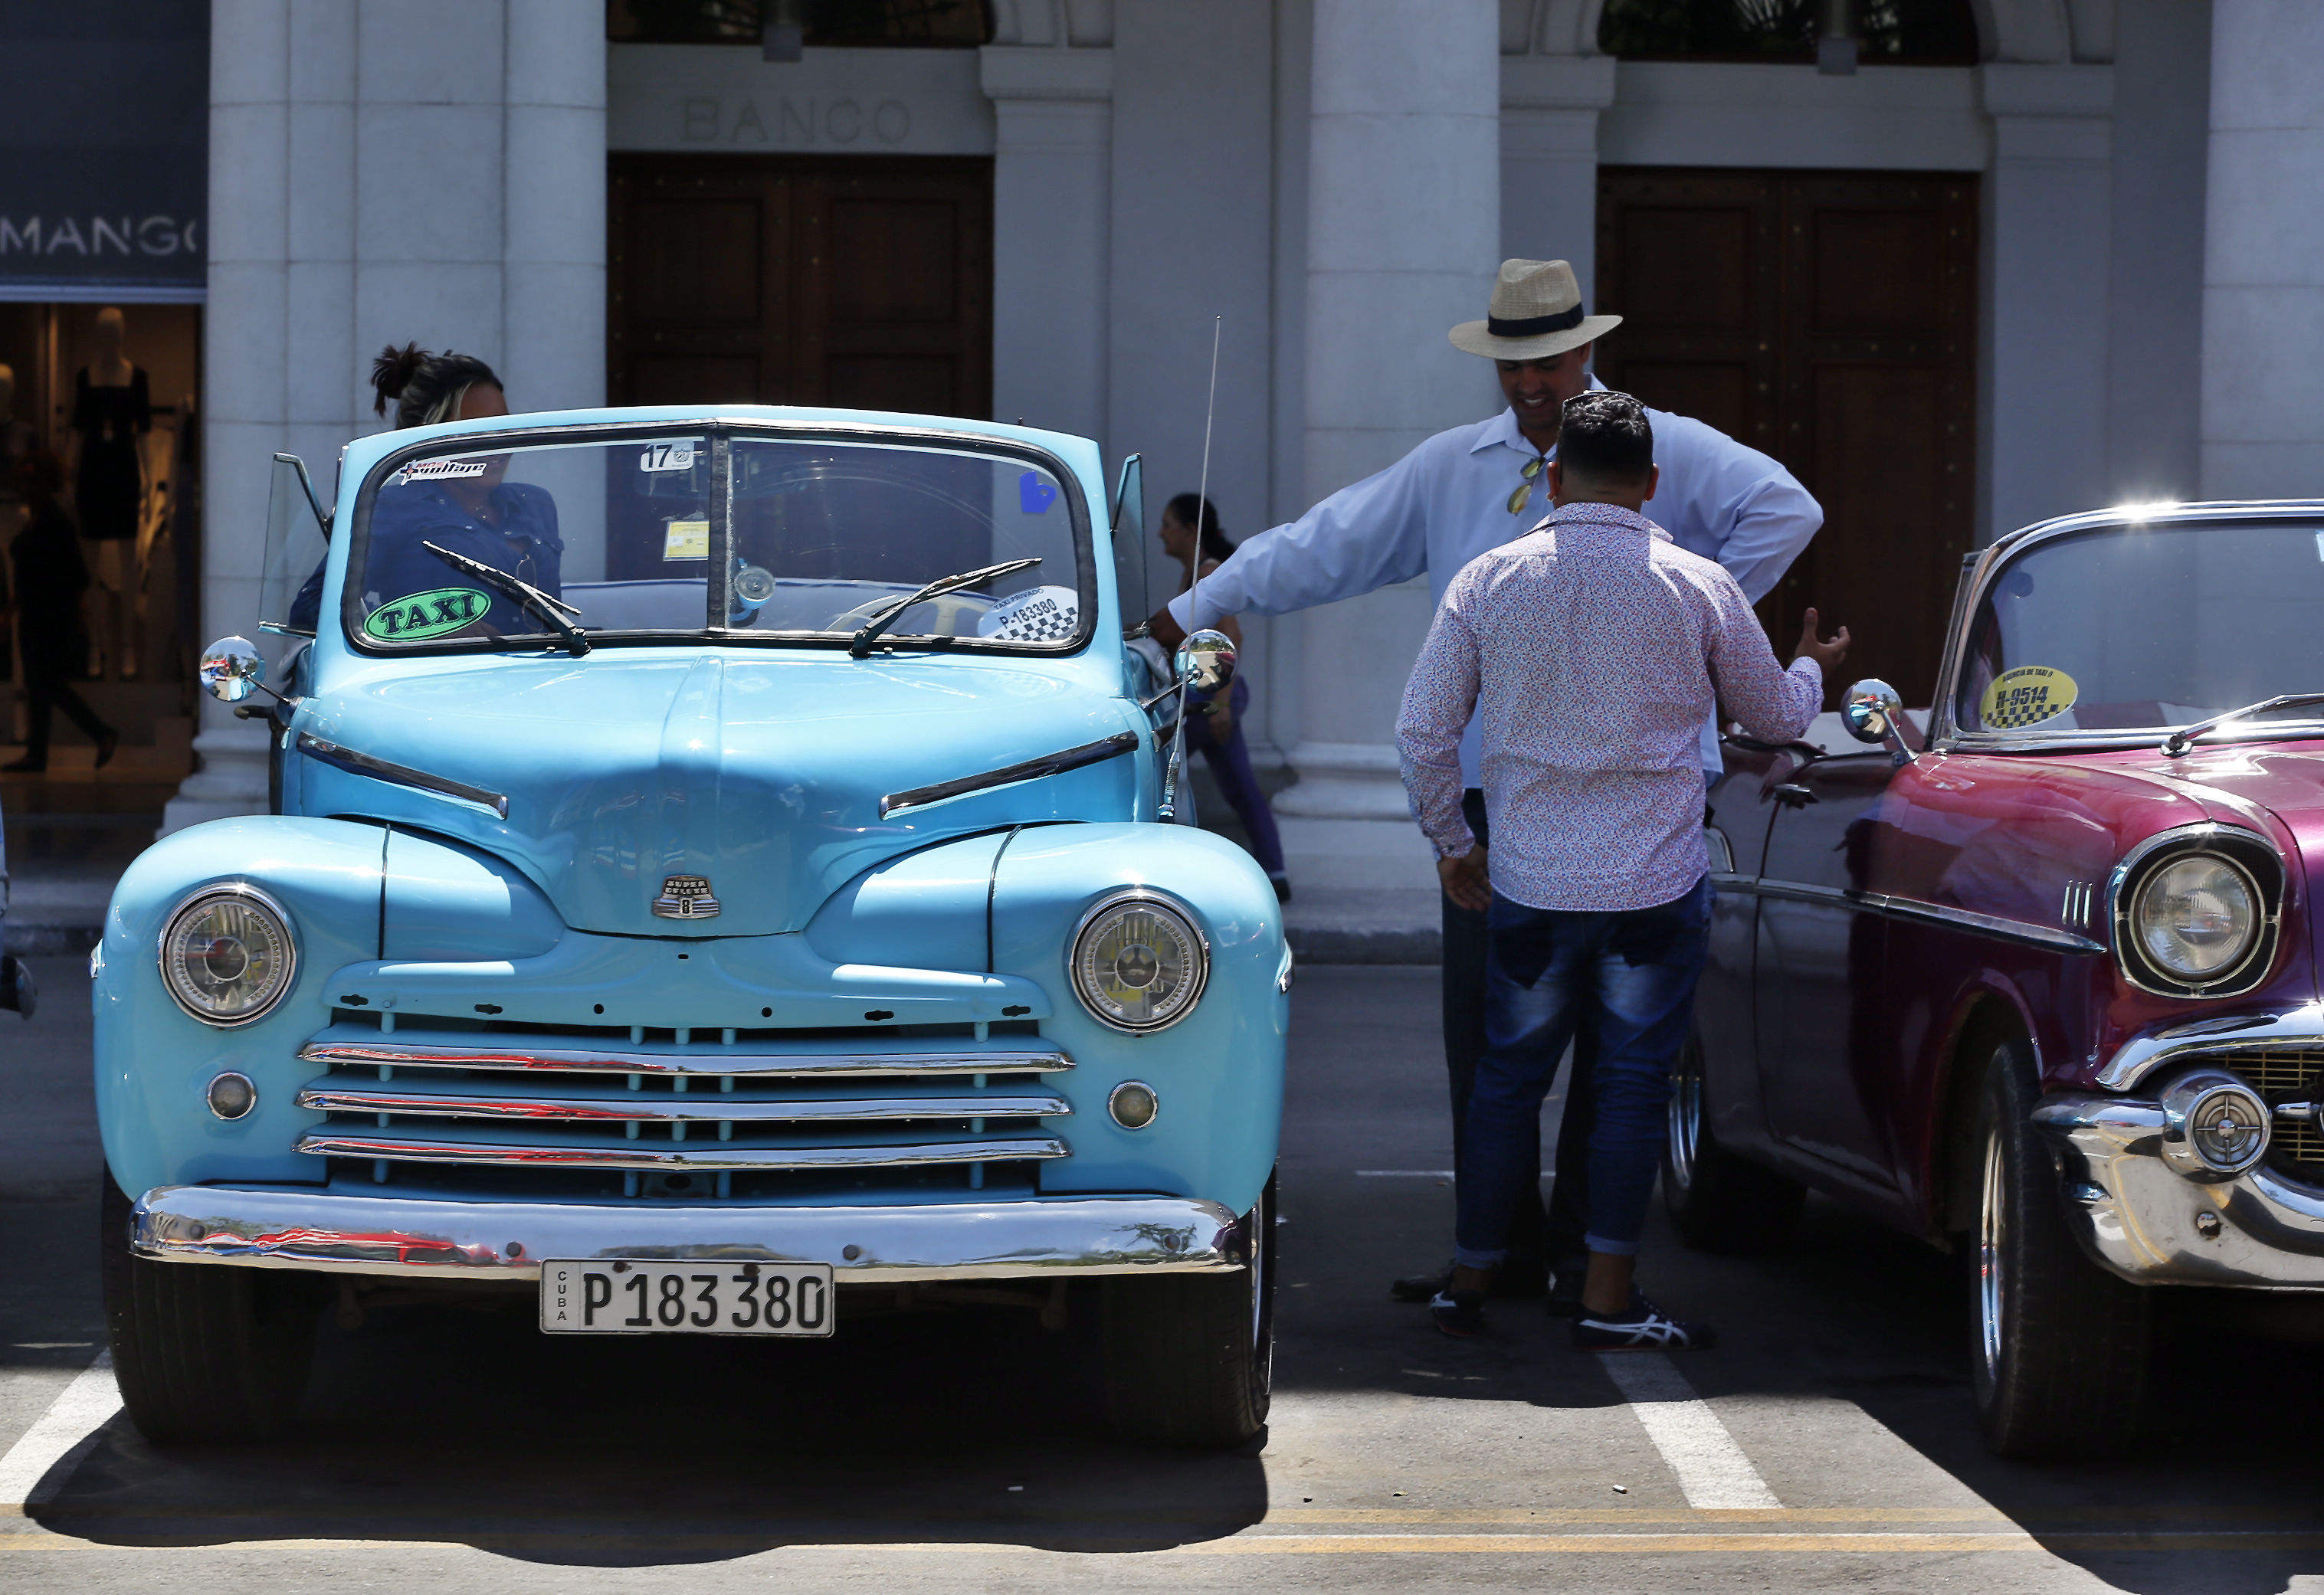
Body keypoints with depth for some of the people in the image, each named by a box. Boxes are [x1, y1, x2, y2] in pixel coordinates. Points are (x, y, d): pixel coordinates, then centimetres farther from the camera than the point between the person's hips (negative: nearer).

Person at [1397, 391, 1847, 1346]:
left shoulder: (1488, 581, 0)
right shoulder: (1698, 587, -3)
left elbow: (1422, 732, 1)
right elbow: (1775, 716, 11)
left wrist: (1450, 843, 16)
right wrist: (1813, 668, 34)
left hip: (1527, 883, 2)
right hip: (1656, 885, -2)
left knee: (1508, 1077, 13)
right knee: (1634, 1080, 4)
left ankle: (1470, 1281, 19)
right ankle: (1608, 1299, 3)